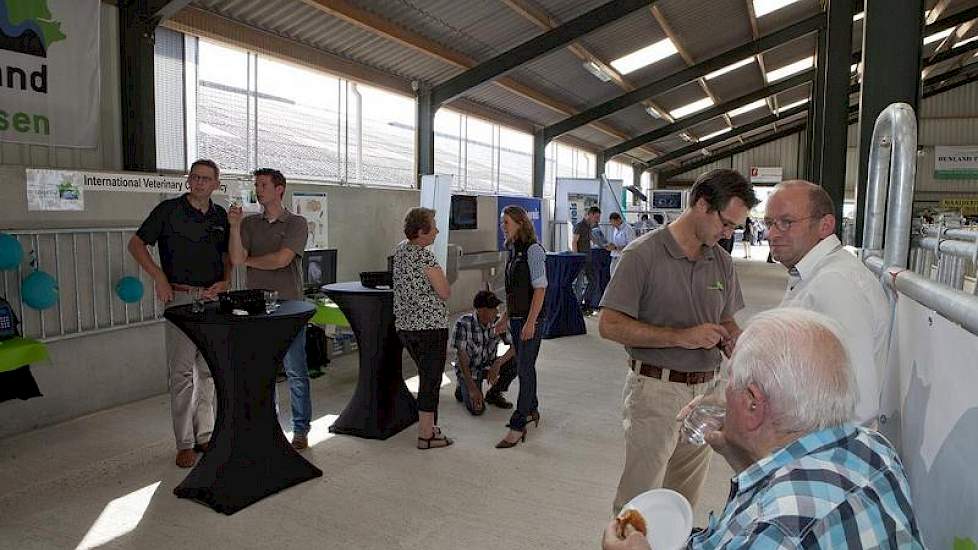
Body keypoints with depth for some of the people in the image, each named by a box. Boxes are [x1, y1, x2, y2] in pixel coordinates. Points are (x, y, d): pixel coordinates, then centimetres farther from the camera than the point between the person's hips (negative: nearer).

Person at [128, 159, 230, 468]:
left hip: (213, 299, 4)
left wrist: (225, 281, 2)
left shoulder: (220, 216, 11)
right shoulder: (169, 210, -1)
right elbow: (136, 243, 2)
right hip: (181, 297, -4)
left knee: (208, 370, 10)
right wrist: (159, 277, -9)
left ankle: (205, 435, 21)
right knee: (181, 372, -4)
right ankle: (184, 443, 5)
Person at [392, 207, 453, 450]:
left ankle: (427, 426, 30)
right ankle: (426, 435, 9)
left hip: (405, 325, 9)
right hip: (430, 326, -9)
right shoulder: (425, 256, -18)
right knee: (431, 379, 2)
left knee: (426, 377, 21)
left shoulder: (399, 249, 8)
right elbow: (445, 293, -11)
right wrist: (441, 275, 5)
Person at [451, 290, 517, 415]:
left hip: (489, 366, 4)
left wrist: (498, 363, -34)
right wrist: (472, 388, -29)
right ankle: (463, 389, 12)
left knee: (515, 363, -22)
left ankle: (494, 394, 3)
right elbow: (462, 357, -24)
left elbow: (515, 346, -16)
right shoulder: (463, 323, -24)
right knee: (477, 408, -23)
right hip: (468, 368, -4)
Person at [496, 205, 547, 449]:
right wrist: (505, 318, 19)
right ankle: (532, 410, 33)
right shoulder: (512, 251, 11)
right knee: (526, 367, 18)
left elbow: (540, 288, -17)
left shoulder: (533, 250, -13)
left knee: (524, 370, -5)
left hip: (529, 319, -8)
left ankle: (517, 426, -1)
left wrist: (530, 322, -21)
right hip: (516, 319, 8)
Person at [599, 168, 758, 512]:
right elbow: (610, 325, -16)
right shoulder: (644, 254, -12)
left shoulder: (722, 262, 8)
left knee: (685, 499, 18)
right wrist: (681, 336, -21)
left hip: (704, 391, 6)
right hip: (654, 391, -6)